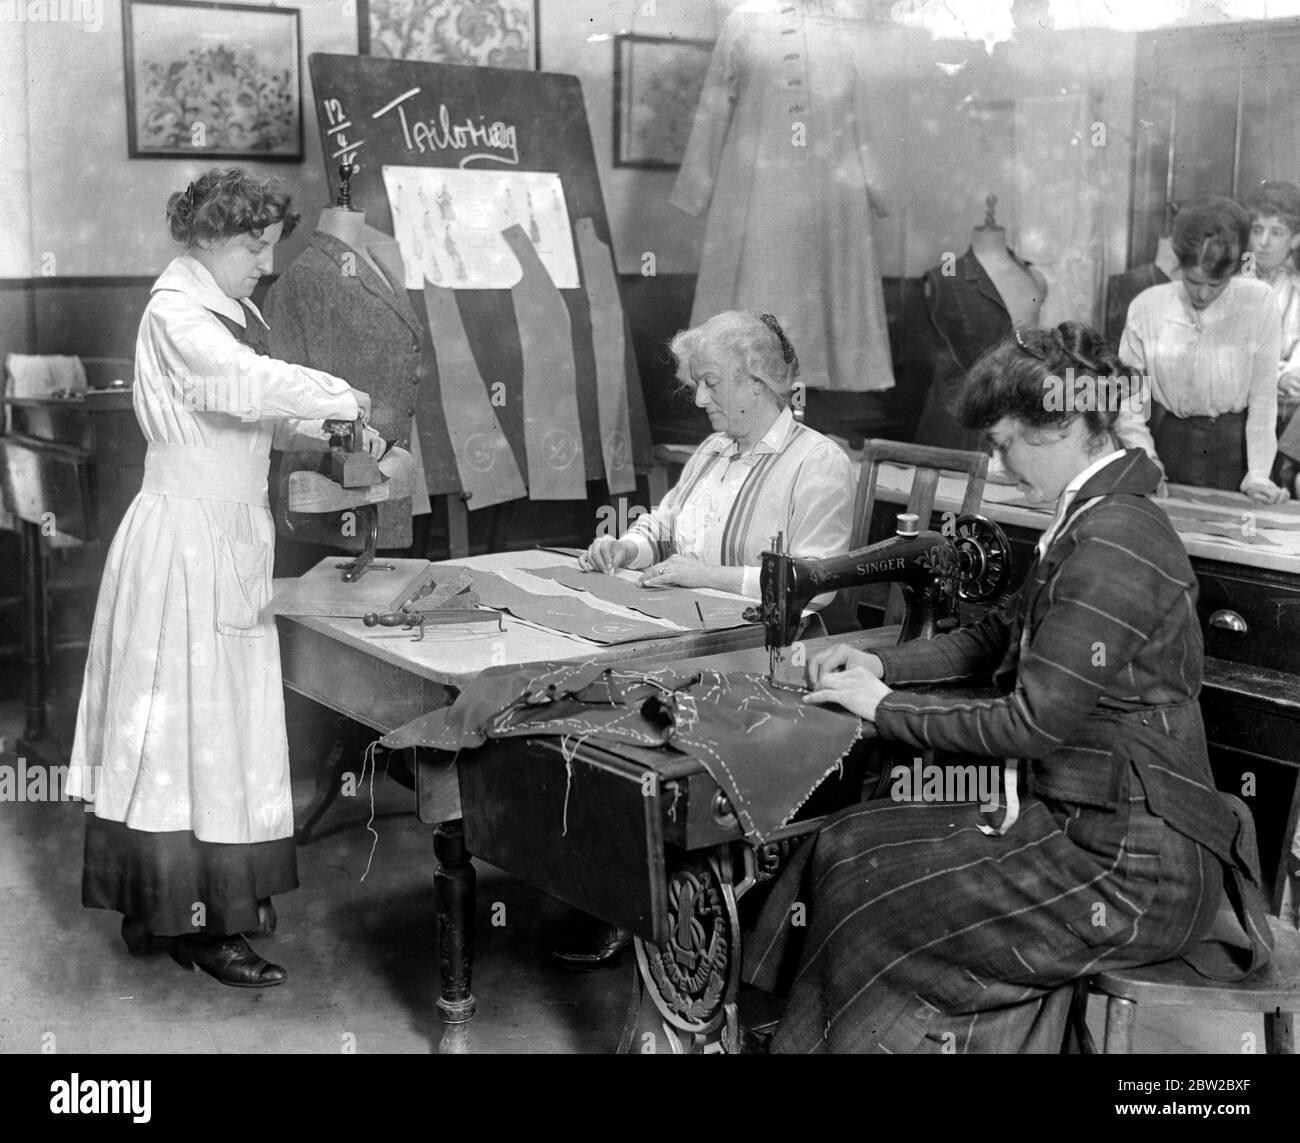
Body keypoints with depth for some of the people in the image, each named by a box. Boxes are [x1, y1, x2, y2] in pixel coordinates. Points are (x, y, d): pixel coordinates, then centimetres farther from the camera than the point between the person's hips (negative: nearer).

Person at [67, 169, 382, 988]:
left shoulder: (235, 308, 12)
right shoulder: (175, 313, -14)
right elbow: (247, 383, -30)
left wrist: (332, 433, -1)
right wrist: (348, 400, -19)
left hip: (232, 539, 9)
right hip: (188, 541, -9)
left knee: (228, 721, 13)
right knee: (189, 722, -2)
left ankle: (224, 896, 24)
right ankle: (190, 921, 7)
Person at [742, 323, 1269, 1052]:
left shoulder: (1111, 549, -23)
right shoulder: (1095, 520, 9)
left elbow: (1033, 723, -22)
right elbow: (1001, 638, 19)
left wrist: (886, 709, -10)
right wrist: (882, 666, 7)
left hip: (1136, 875, -9)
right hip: (1092, 821, 9)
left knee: (863, 879, -8)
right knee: (850, 841, 1)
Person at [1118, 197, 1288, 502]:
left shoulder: (1259, 302, -10)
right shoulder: (1146, 307, -7)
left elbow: (1263, 394, -10)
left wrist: (1258, 474, -14)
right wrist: (1144, 458, -12)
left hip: (1237, 444, 0)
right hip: (1171, 442, 1)